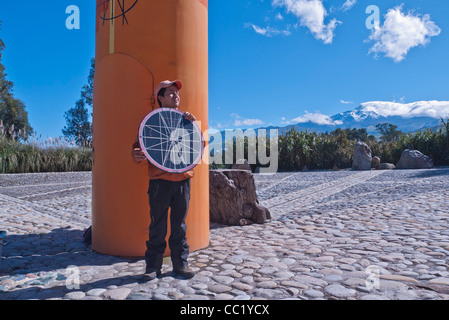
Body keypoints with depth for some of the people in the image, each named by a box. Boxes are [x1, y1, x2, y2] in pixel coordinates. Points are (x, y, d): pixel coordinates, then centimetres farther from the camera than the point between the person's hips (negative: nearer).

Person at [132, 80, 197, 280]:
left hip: (183, 179, 3)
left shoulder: (185, 119, 15)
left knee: (179, 225, 9)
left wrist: (194, 124, -5)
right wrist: (136, 154, -20)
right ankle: (153, 265, 15)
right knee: (157, 226, 3)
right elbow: (140, 144, 3)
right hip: (159, 180, -2)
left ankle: (180, 263, 20)